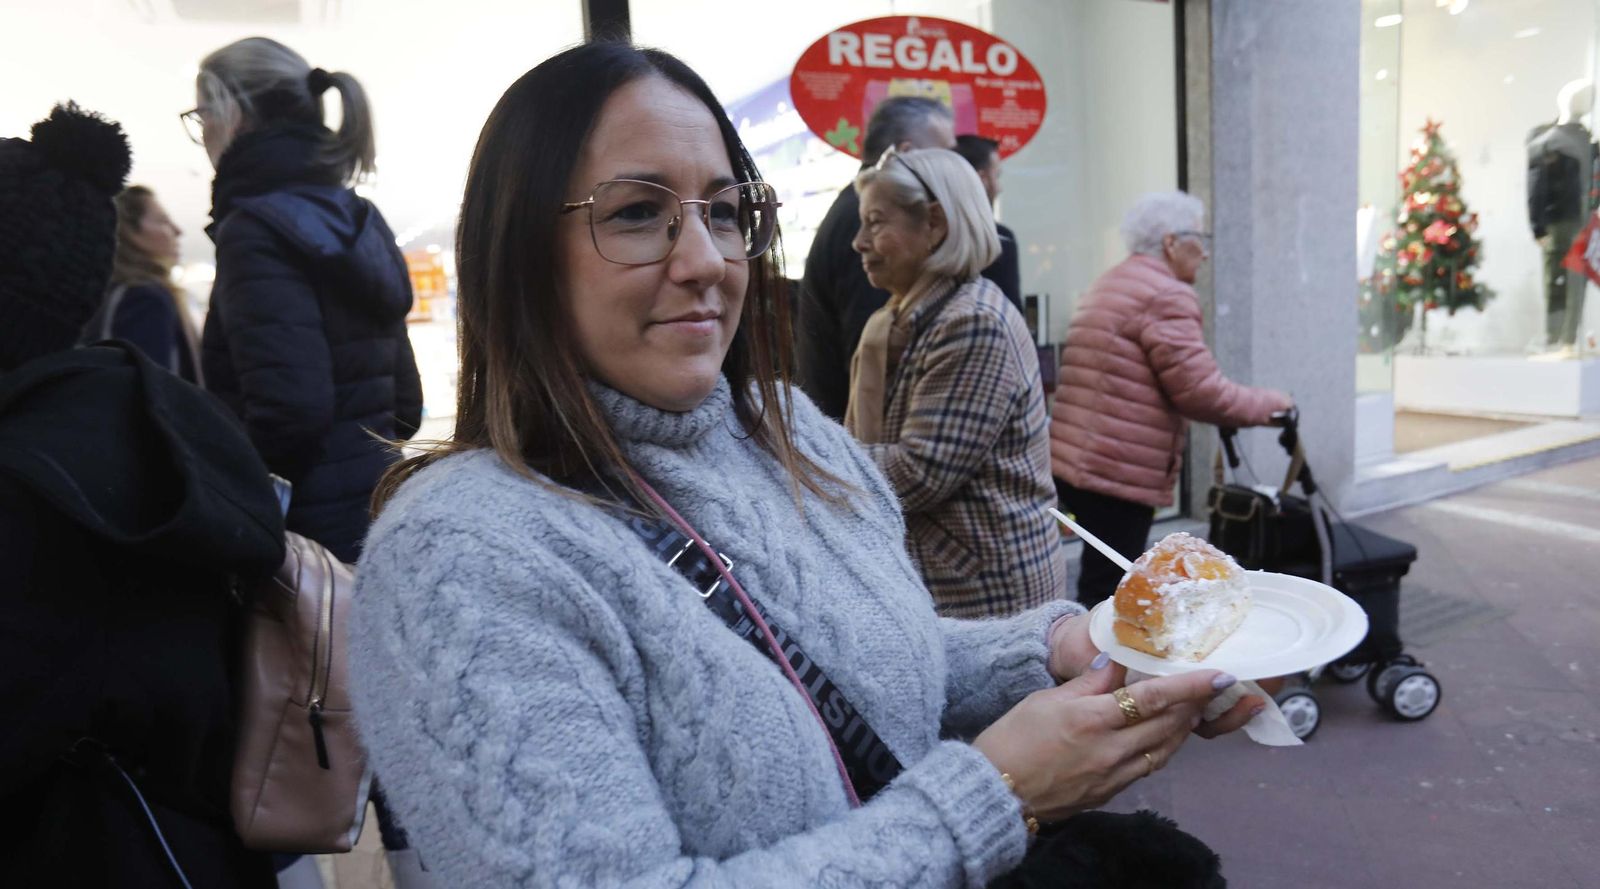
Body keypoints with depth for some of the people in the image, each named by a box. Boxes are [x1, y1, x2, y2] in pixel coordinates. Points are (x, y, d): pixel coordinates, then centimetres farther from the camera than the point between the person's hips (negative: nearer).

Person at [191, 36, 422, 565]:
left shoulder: (255, 230, -13)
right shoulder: (351, 218, 11)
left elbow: (289, 410, -23)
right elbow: (405, 405, 14)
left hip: (310, 525, -8)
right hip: (375, 507, 8)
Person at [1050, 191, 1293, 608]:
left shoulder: (1108, 285, 19)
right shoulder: (1167, 295, -11)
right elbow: (1200, 391, -15)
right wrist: (1268, 404, 2)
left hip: (1072, 460, 10)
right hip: (1117, 473, -9)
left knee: (1100, 584, 17)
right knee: (1107, 593, -4)